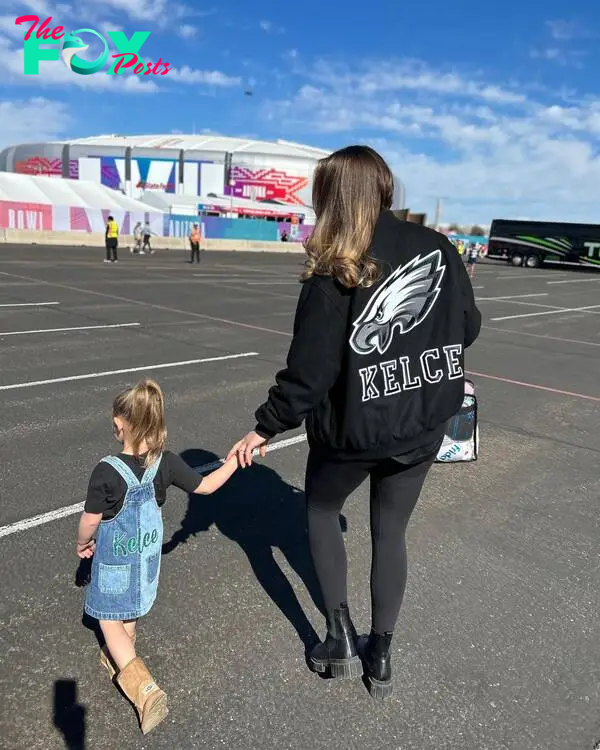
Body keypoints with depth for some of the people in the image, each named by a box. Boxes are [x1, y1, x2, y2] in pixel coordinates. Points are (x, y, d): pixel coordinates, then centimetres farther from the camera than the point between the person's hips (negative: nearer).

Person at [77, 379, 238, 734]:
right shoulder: (167, 463, -18)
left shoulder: (106, 472, -29)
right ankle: (121, 659, 49)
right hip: (146, 556, 5)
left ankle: (143, 686, -3)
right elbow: (206, 486, -7)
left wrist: (83, 543, 5)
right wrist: (235, 459, 4)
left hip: (114, 561, -5)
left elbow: (90, 521, -16)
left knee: (110, 619, 10)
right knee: (129, 612, 27)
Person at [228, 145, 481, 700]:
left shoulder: (335, 272, -18)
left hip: (354, 428, -4)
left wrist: (265, 427, -7)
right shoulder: (437, 246, -4)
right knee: (391, 532, 21)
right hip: (423, 425, 4)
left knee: (322, 513, 24)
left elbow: (309, 369, -18)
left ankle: (342, 639, 27)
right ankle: (380, 656, 32)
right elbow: (468, 327, 5)